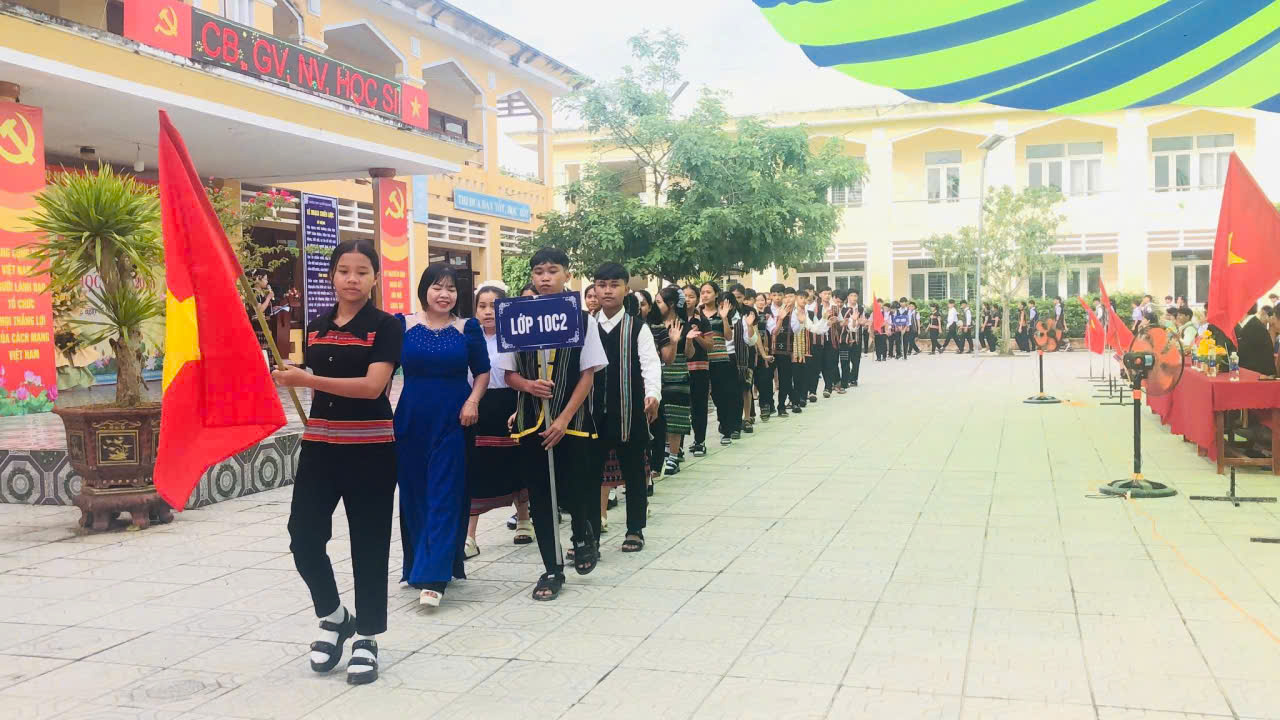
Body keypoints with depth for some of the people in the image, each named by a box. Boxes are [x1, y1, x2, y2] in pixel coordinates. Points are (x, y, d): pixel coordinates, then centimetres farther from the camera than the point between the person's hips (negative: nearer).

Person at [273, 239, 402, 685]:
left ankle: (367, 638, 18)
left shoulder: (386, 327, -8)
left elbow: (372, 386, -20)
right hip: (319, 445, 5)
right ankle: (333, 618, 26)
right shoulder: (316, 328, 9)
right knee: (304, 537, 2)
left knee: (368, 544, 3)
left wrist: (305, 379, -24)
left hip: (370, 448, -5)